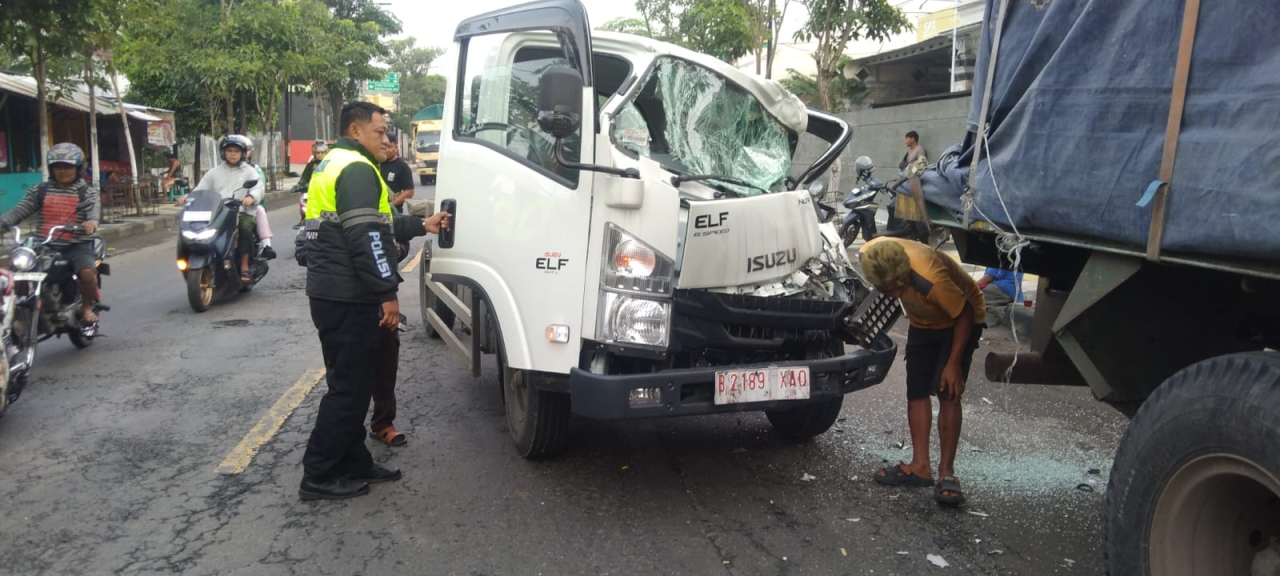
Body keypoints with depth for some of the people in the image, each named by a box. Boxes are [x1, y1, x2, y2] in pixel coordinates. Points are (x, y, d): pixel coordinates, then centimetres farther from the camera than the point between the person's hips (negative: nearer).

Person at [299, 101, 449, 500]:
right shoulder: (357, 169, -13)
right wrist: (387, 293, -20)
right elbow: (366, 237, -22)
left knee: (349, 383, 16)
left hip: (329, 294, 11)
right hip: (350, 299, -11)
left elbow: (373, 225, 21)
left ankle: (353, 463, 23)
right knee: (349, 387, -4)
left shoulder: (331, 166, 20)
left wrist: (422, 225, 19)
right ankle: (319, 476, 2)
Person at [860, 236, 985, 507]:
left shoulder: (932, 279, -43)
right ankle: (921, 466, 8)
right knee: (916, 392, 2)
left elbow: (964, 314, -26)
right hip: (922, 322, 6)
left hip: (960, 319, -5)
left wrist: (954, 363, -23)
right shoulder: (868, 256, -29)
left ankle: (946, 473, -6)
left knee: (948, 393, -12)